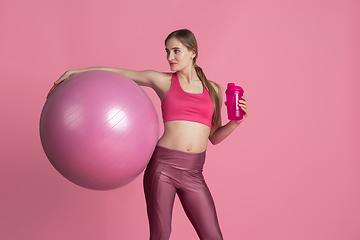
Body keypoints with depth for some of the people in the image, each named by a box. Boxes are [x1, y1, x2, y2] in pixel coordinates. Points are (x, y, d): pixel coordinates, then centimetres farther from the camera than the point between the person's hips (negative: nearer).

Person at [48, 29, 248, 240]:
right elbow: (115, 72, 7)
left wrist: (236, 122, -1)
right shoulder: (163, 81, 5)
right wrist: (76, 72, 3)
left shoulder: (214, 90, 11)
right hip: (163, 165, -2)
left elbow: (215, 137, 16)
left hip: (193, 173, 2)